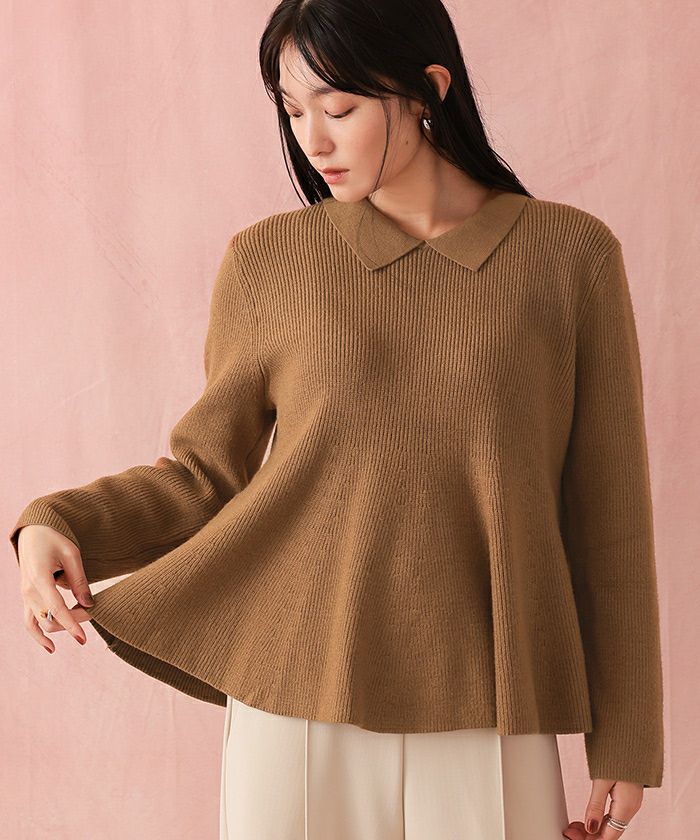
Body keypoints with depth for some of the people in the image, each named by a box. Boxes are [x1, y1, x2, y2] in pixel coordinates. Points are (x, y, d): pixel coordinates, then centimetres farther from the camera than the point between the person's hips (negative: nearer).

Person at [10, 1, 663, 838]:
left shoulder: (570, 254, -1)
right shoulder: (268, 261, 2)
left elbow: (606, 510, 2)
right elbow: (206, 473, 9)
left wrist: (624, 740, 5)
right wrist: (56, 524, -9)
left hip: (484, 723, 0)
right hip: (298, 707, 1)